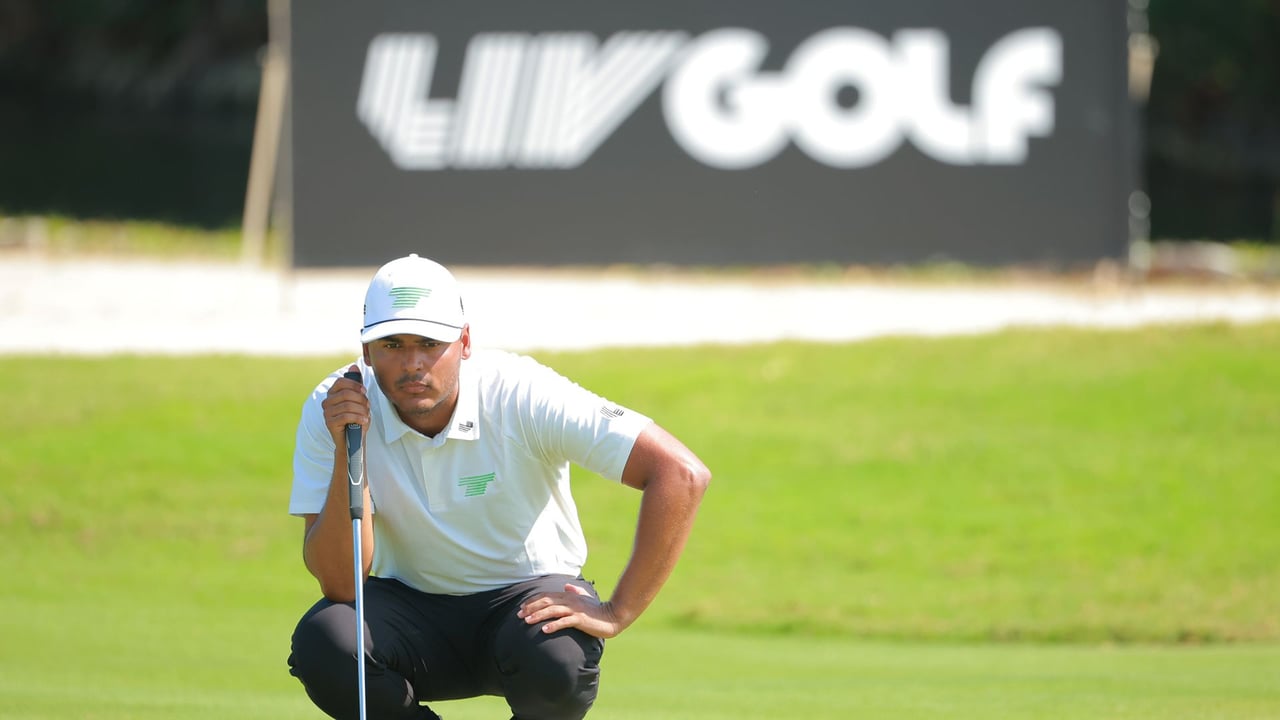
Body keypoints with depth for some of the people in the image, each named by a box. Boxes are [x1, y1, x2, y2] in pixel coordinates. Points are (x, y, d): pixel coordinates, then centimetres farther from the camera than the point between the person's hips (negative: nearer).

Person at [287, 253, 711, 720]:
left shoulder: (523, 397, -22)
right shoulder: (334, 410, -16)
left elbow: (681, 475, -25)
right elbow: (339, 584, -20)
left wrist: (616, 613, -26)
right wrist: (346, 451, -32)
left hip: (528, 599, -2)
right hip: (414, 608, 2)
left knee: (557, 659, -37)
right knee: (322, 643, -30)